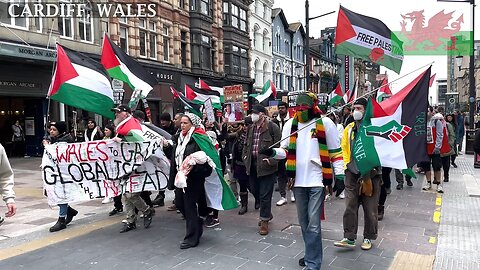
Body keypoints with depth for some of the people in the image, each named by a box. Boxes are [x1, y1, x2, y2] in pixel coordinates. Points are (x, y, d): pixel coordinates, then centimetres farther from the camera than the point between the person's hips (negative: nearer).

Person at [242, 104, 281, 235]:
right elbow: (246, 144, 24)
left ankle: (264, 221, 14)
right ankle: (267, 213, 38)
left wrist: (271, 159, -18)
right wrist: (245, 156, 11)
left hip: (266, 165, -7)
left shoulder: (272, 127, -10)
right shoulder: (250, 128, 12)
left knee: (265, 195, 0)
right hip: (252, 165, 7)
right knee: (255, 191, 16)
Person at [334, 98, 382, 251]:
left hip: (370, 174, -3)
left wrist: (371, 167, -9)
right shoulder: (349, 129, 9)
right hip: (352, 173, 3)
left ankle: (368, 238, 23)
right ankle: (349, 238, 9)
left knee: (370, 208, 7)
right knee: (350, 206, 1)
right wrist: (347, 164, 6)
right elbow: (344, 148, 15)